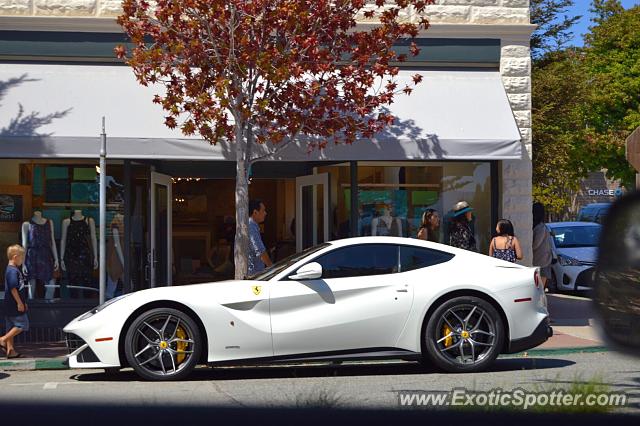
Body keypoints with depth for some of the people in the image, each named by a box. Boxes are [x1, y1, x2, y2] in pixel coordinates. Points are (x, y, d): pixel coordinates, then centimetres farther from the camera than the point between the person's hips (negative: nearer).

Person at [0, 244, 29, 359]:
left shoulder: (13, 270, 16)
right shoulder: (13, 271, -16)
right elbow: (13, 288, -22)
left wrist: (23, 302, 26)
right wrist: (19, 303, -20)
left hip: (10, 306, 10)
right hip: (15, 305, -10)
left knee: (11, 327, 10)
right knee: (22, 325, -6)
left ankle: (10, 350, 12)